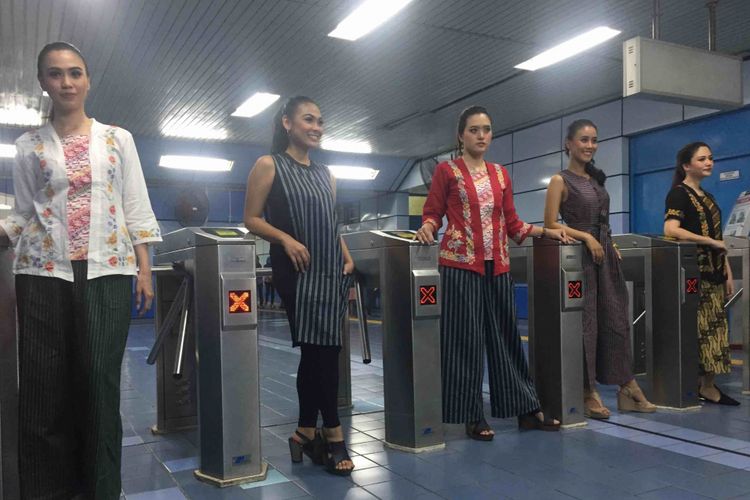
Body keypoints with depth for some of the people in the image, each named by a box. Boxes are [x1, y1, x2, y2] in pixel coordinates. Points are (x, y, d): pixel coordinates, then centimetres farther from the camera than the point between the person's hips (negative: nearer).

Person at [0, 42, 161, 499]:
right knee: (45, 389, 2)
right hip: (44, 274, 1)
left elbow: (137, 208, 6)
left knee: (100, 385, -1)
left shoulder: (118, 139, 9)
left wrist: (145, 269, -1)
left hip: (108, 273, -1)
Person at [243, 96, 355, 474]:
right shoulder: (269, 165, 1)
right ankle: (332, 433, 4)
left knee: (320, 351, 7)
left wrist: (347, 258, 6)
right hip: (297, 271, -6)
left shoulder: (325, 174, 18)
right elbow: (252, 219, -3)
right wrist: (286, 238, -18)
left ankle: (307, 432, 18)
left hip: (331, 271, 6)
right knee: (318, 350, -7)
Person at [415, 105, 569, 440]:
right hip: (460, 264, -4)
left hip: (497, 265, 5)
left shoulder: (500, 174, 15)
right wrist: (427, 227, -22)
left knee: (505, 335, 10)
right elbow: (433, 213, -1)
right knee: (466, 339, -1)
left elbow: (512, 224, 15)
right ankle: (472, 416, 10)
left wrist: (546, 231, 7)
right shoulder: (447, 171, 2)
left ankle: (526, 409, 20)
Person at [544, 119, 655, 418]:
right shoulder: (560, 181, -5)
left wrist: (610, 244, 10)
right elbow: (550, 224, -11)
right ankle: (588, 393, 8)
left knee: (616, 320, 7)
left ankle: (627, 389, 16)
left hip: (606, 255, 7)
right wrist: (587, 237, -16)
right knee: (585, 324, -3)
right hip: (580, 256, -7)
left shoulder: (596, 179, 16)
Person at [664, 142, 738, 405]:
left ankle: (708, 384, 12)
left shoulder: (708, 196, 18)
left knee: (715, 327, 6)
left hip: (714, 273, 8)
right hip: (694, 273, -8)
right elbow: (671, 229, -22)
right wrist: (711, 242, -18)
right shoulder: (678, 193, -6)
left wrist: (728, 273, 14)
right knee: (700, 328, -7)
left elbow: (718, 238, 19)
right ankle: (703, 385, 1)